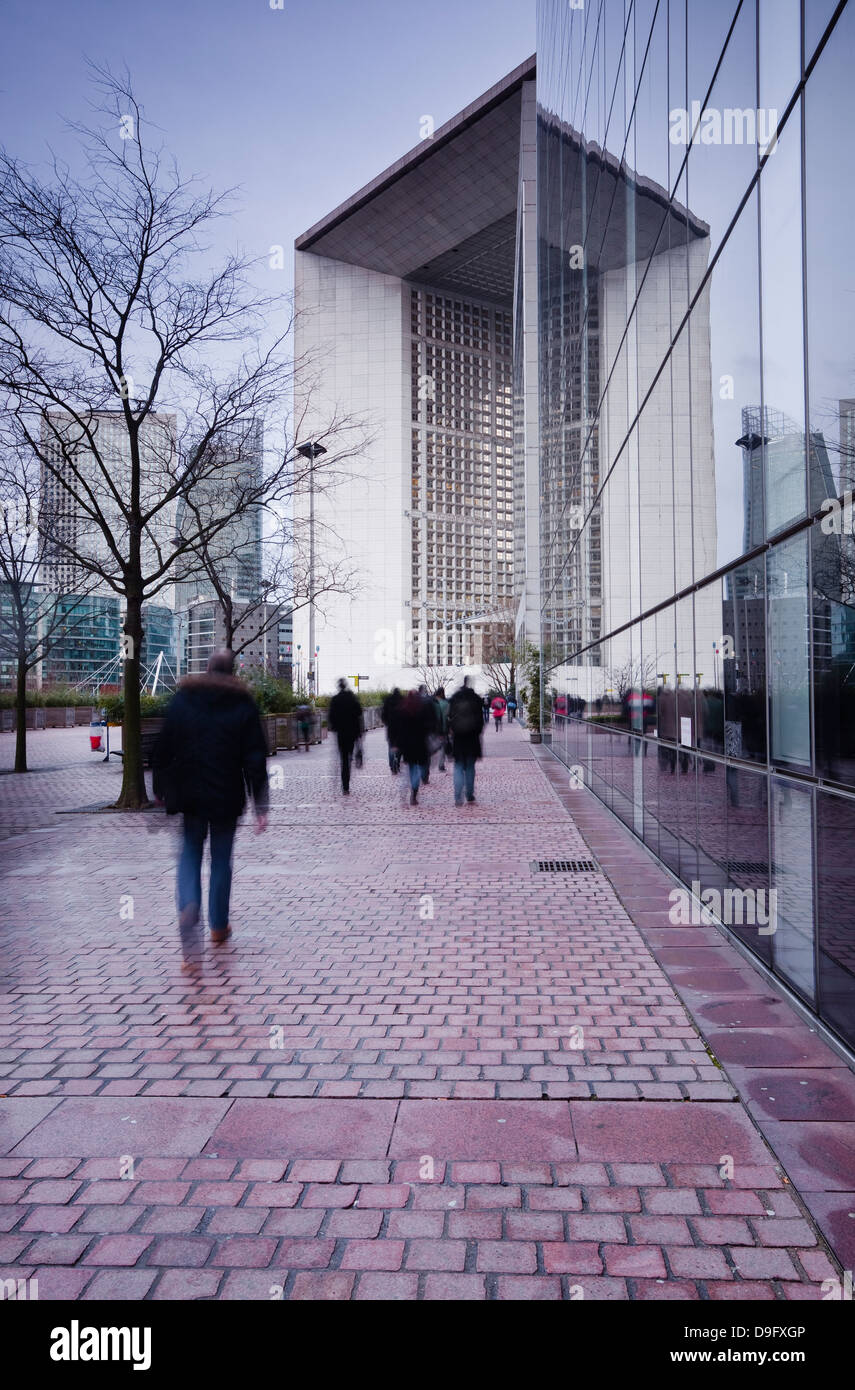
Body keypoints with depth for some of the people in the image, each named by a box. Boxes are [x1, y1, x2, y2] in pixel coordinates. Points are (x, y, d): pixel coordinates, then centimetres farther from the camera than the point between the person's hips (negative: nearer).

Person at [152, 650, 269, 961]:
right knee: (221, 858, 12)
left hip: (189, 795, 1)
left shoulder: (182, 699, 3)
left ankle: (188, 907, -16)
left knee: (190, 853, 11)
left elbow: (163, 747, 4)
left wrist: (160, 789, 13)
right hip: (227, 796, -1)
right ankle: (218, 926, 21)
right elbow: (256, 758, -5)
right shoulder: (244, 704, -1)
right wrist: (260, 807, -3)